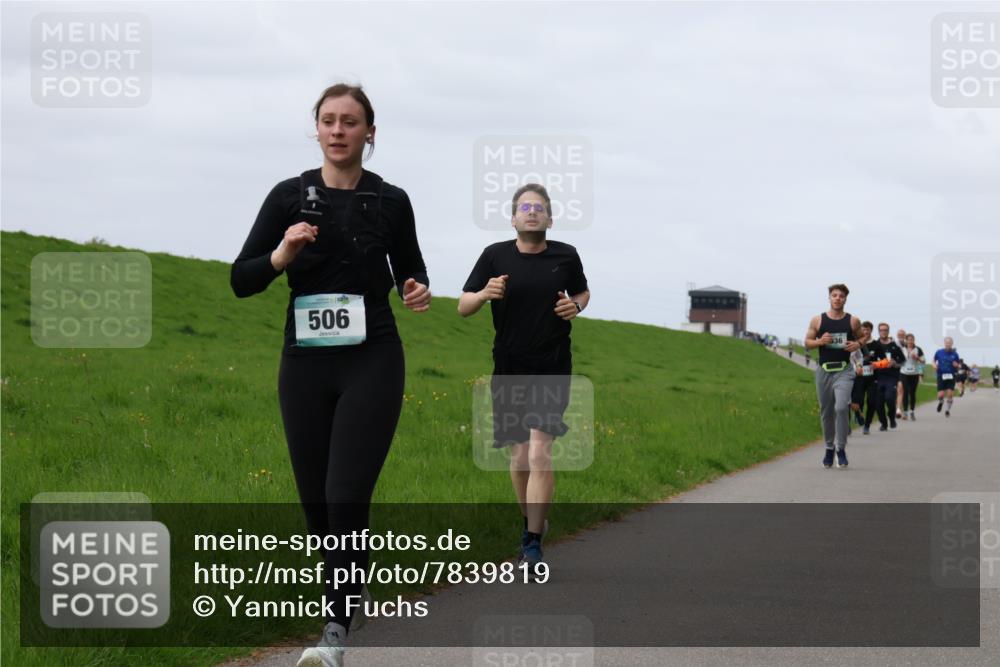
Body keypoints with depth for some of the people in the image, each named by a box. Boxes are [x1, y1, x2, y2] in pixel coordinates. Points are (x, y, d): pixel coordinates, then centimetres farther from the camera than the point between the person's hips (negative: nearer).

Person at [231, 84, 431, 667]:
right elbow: (241, 282, 0)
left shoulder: (390, 201, 2)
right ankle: (350, 590, 31)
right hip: (305, 364, 2)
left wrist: (419, 291, -6)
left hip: (372, 362, -2)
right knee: (316, 501, 7)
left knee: (347, 496, -13)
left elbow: (411, 269, 17)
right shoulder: (290, 197, 2)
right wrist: (282, 255, -18)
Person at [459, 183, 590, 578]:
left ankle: (533, 544, -11)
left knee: (539, 455, -14)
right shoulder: (495, 256, 0)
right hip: (509, 370, 2)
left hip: (552, 370, -1)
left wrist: (576, 306, -3)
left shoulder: (566, 256, 1)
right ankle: (531, 522, 34)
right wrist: (484, 293, -18)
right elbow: (463, 307, 4)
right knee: (519, 459, 10)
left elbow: (582, 292, 20)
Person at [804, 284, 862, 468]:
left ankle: (841, 448, -7)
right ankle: (829, 448, 25)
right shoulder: (817, 320, 2)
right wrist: (820, 341, -12)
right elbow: (808, 342, 7)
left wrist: (857, 344, -8)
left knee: (841, 407, -19)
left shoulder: (853, 321, 2)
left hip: (844, 370, -2)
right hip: (824, 369, 2)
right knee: (826, 411, 9)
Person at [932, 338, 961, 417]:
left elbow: (958, 367, 9)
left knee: (950, 393, -9)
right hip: (941, 376, 0)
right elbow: (934, 361, 16)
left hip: (951, 376, 0)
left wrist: (956, 365, -14)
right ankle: (940, 402, 27)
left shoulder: (954, 354, 1)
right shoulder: (939, 352, 1)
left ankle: (948, 409, 12)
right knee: (941, 395, -10)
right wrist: (935, 365, -5)